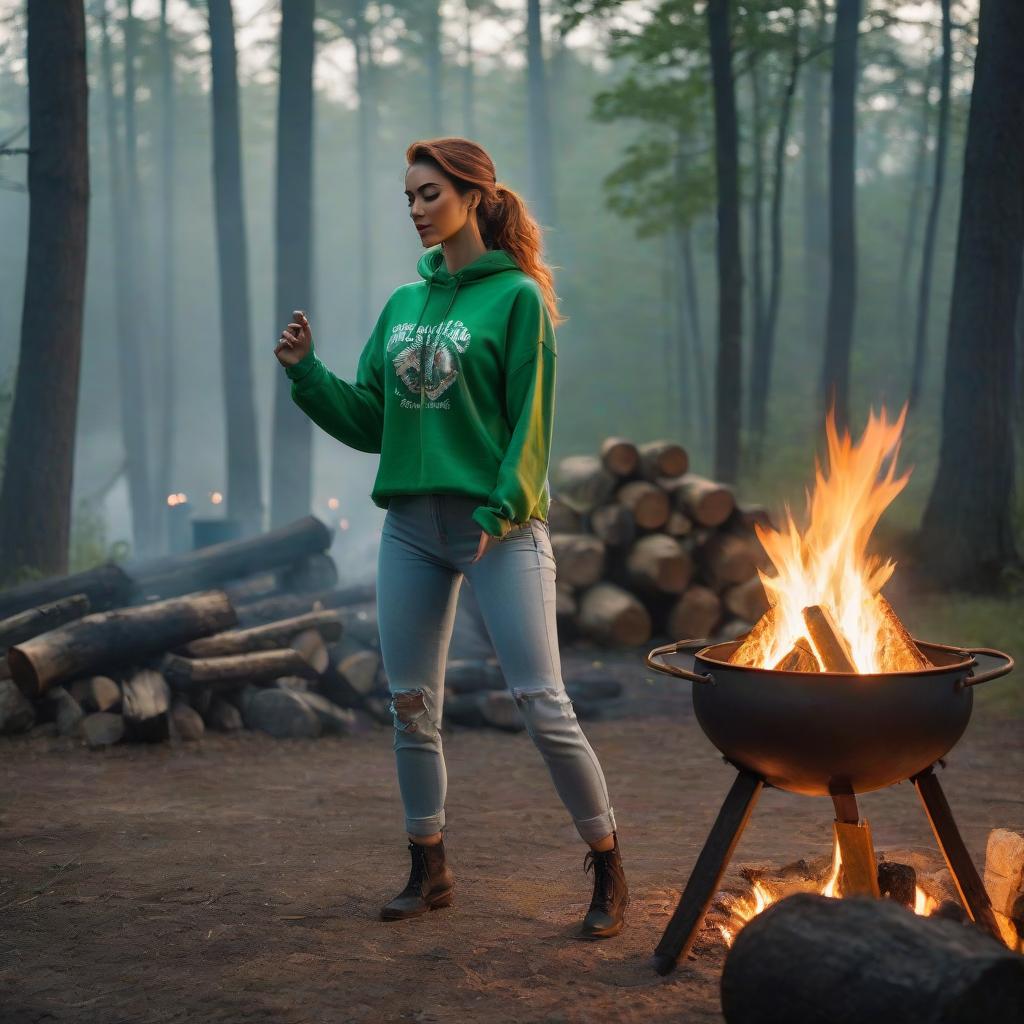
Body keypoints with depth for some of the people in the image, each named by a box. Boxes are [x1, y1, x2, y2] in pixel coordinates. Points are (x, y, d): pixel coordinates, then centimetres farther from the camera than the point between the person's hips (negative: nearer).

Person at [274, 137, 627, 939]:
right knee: (413, 707, 9)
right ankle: (430, 871, 24)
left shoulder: (516, 298, -4)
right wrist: (305, 371, 1)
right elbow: (369, 422, 13)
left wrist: (501, 512, -17)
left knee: (543, 706, -6)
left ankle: (609, 874, 8)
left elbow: (530, 422, -9)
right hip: (411, 527, 6)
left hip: (499, 527, -6)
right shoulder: (403, 304, 13)